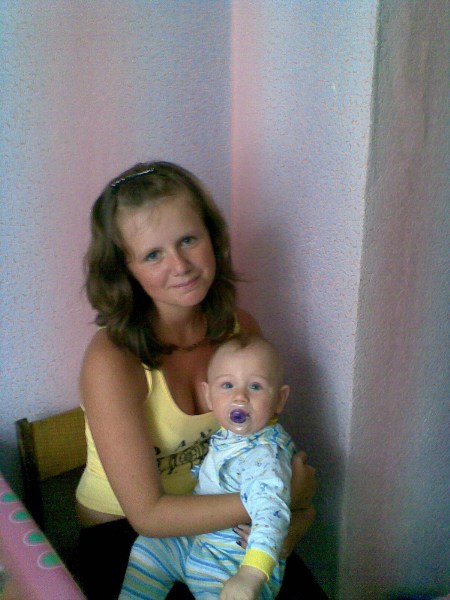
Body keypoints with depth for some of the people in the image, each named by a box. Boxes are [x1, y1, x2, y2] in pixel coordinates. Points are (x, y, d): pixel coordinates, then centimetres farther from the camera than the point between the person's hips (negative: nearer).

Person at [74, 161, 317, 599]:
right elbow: (148, 515, -21)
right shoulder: (111, 361, -24)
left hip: (217, 522, 5)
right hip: (123, 533, -4)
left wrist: (295, 513, -16)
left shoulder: (241, 329, -8)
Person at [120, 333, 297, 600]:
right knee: (148, 547, 15)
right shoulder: (228, 434, -1)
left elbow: (271, 512, -45)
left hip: (235, 563, -9)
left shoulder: (264, 457, -29)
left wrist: (251, 576, -55)